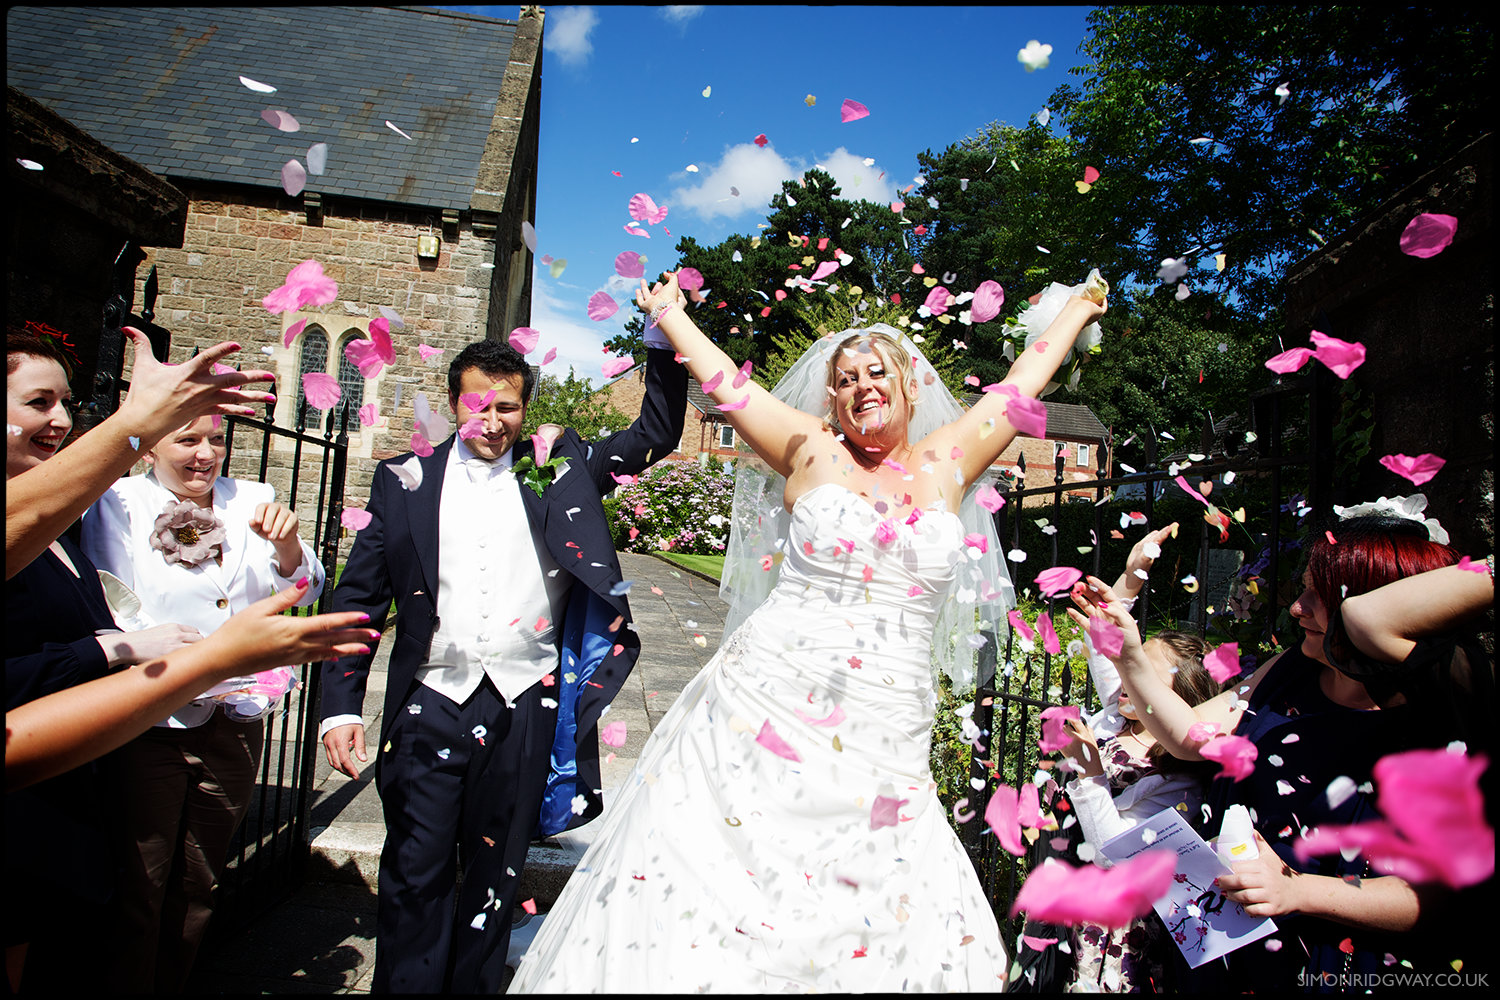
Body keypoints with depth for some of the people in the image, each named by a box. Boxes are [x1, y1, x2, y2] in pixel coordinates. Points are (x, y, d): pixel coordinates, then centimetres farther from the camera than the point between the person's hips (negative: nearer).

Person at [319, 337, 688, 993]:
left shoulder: (558, 472, 4)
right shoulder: (405, 481, 4)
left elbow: (658, 433, 3)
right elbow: (359, 598, 5)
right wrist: (340, 706, -1)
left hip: (525, 710, 0)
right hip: (430, 707, 0)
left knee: (495, 878, 16)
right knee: (414, 878, 9)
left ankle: (474, 985, 36)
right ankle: (404, 985, 31)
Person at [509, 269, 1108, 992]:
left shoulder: (945, 465, 11)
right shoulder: (812, 452, 5)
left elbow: (1020, 384, 24)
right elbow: (722, 379, 14)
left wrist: (1080, 307, 37)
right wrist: (667, 310, 29)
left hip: (881, 752, 2)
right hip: (764, 712, -2)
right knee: (706, 911, 2)